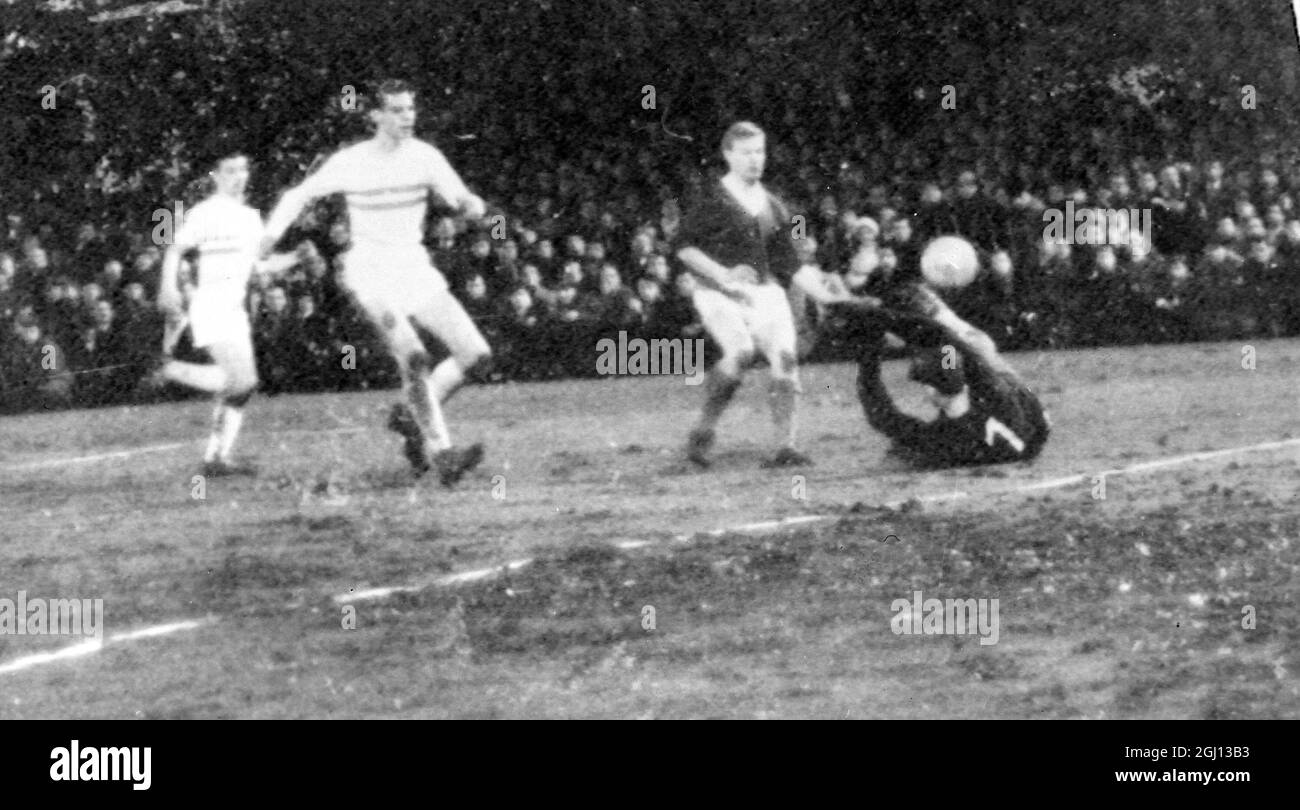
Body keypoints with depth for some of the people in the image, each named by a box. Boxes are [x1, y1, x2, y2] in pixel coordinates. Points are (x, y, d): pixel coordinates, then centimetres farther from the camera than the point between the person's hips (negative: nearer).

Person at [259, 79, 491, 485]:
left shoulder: (423, 155, -1)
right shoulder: (350, 163, -6)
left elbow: (461, 197, -10)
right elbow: (299, 194, 9)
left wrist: (472, 204, -34)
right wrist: (271, 234, -2)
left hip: (415, 268, 5)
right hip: (372, 272, -5)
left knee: (476, 352, -6)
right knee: (413, 357, -26)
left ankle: (412, 417, 11)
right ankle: (440, 452, -28)